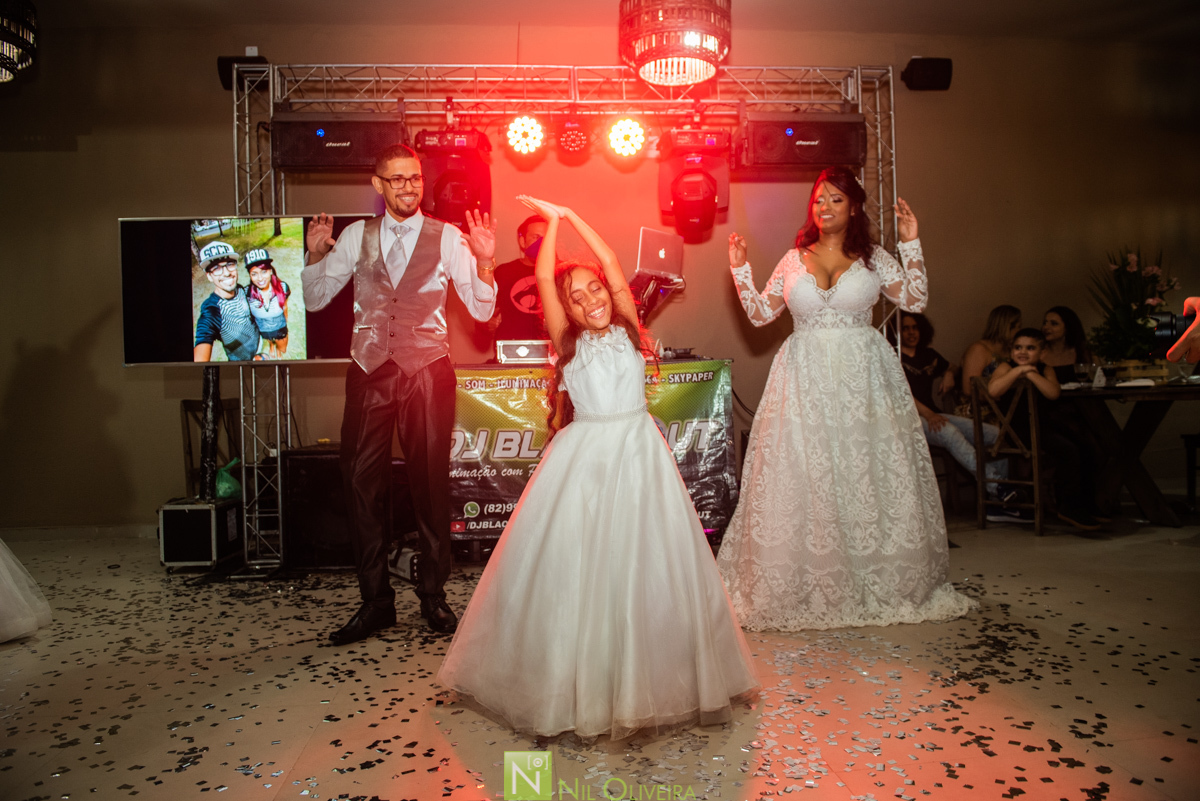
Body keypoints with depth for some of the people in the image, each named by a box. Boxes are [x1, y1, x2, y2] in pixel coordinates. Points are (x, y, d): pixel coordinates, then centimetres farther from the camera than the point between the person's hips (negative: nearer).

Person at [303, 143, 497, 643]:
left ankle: (434, 597, 20)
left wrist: (485, 261, -19)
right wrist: (316, 255, -6)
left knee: (430, 482, 5)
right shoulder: (355, 236, 9)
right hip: (370, 371, 2)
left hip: (427, 371, -2)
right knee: (363, 482, 2)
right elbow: (314, 299, 12)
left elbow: (482, 310, -2)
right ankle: (375, 601, 16)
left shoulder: (447, 238, 3)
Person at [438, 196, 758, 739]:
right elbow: (544, 278, 3)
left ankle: (646, 676, 18)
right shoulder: (568, 343, 8)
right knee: (576, 565, -1)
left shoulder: (627, 330, 10)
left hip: (638, 455, 1)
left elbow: (612, 263, 7)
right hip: (583, 459, -1)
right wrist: (552, 222, 11)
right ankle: (577, 682, 13)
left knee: (643, 563, 2)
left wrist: (571, 216, 12)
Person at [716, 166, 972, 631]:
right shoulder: (793, 260, 10)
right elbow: (760, 314, 11)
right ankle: (805, 586, 9)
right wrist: (740, 268, 4)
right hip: (805, 379, 1)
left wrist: (911, 244, -3)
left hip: (862, 377, 0)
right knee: (801, 475, -2)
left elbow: (915, 300, -1)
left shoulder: (873, 258, 7)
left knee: (867, 472, 1)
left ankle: (880, 583, 15)